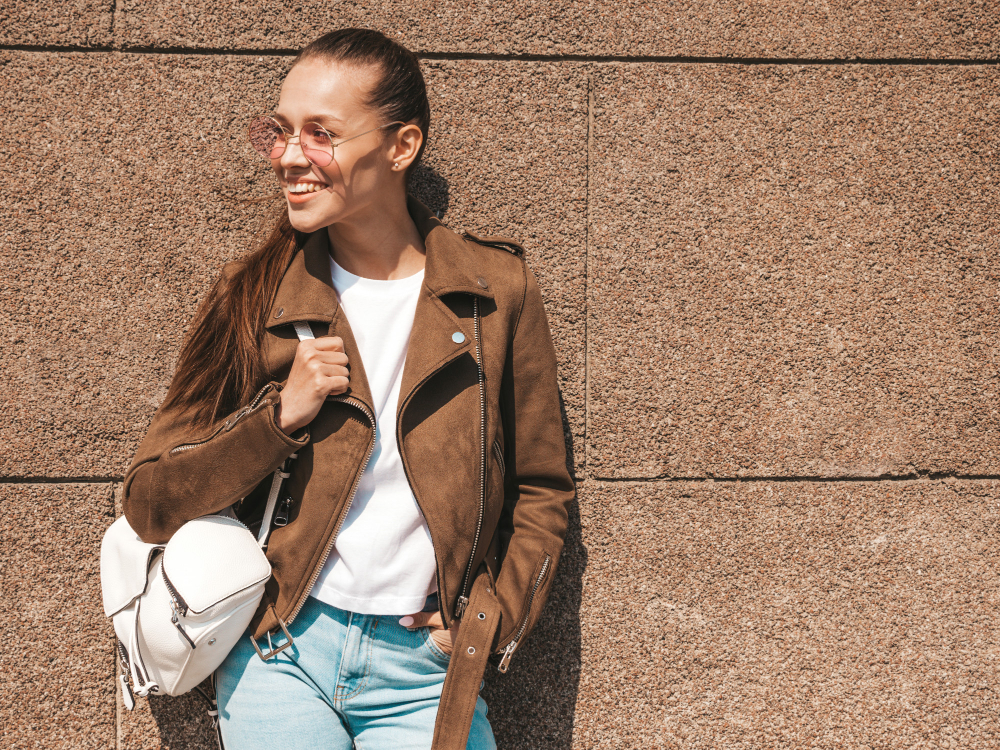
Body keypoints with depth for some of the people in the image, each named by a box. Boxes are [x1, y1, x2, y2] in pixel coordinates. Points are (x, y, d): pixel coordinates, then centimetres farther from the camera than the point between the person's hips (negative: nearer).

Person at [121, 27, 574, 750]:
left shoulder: (497, 291, -1)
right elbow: (149, 502, 0)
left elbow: (541, 490, 10)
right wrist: (280, 417, -12)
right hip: (280, 657, 0)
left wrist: (494, 617, -2)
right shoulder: (253, 297, 0)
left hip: (423, 670, 0)